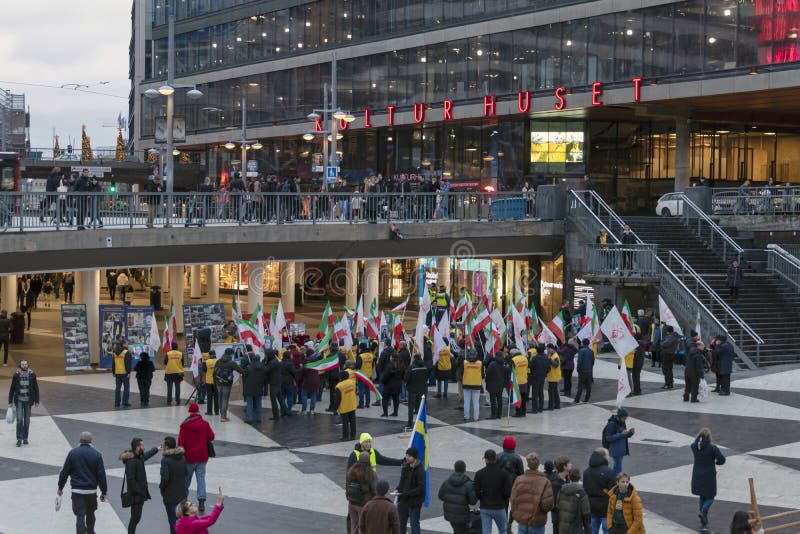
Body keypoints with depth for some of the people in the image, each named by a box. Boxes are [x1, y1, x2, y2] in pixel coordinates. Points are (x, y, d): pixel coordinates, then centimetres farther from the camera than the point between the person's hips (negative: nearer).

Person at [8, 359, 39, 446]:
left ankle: (25, 438, 20)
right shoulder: (16, 375, -8)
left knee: (27, 420, 7)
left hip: (28, 401, 1)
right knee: (19, 419, -10)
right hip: (19, 400, -1)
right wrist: (10, 401, -1)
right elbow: (12, 389, -1)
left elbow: (36, 389, 0)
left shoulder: (32, 375, -6)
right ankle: (19, 439, -8)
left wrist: (37, 401, -3)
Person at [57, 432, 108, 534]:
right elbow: (101, 475, -3)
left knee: (80, 516, -3)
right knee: (90, 514, 21)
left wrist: (60, 487, 11)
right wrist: (104, 492, 3)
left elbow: (64, 472, 0)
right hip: (92, 491, 1)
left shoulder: (73, 453, -3)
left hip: (77, 490, -1)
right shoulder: (97, 454, -3)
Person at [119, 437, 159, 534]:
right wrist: (140, 491, -20)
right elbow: (130, 479, -24)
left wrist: (157, 448, 42)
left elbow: (147, 455, 31)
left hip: (140, 494, 9)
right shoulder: (131, 461, -22)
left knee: (136, 518, 15)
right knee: (135, 518, -4)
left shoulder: (139, 457, 7)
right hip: (136, 495, -9)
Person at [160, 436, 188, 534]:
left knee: (172, 520, 5)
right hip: (182, 494, 6)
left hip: (170, 496, -6)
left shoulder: (165, 460, -21)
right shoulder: (182, 457, 0)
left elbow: (165, 478, -25)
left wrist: (161, 487, -8)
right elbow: (186, 472, 10)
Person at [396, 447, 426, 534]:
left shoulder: (420, 470, -18)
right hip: (403, 500, 7)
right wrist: (399, 489, -2)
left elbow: (421, 488, -20)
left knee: (414, 525, 2)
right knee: (401, 523, 16)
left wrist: (408, 493, -25)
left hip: (414, 501, -7)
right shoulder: (405, 466, 5)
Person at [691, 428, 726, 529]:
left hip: (697, 476, 4)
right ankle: (703, 512, -19)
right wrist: (715, 462, 5)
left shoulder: (694, 446, -6)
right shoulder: (712, 448, -18)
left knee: (702, 497, 20)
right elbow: (722, 460, -14)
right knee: (710, 498, 9)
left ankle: (704, 520, 21)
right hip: (709, 476, -4)